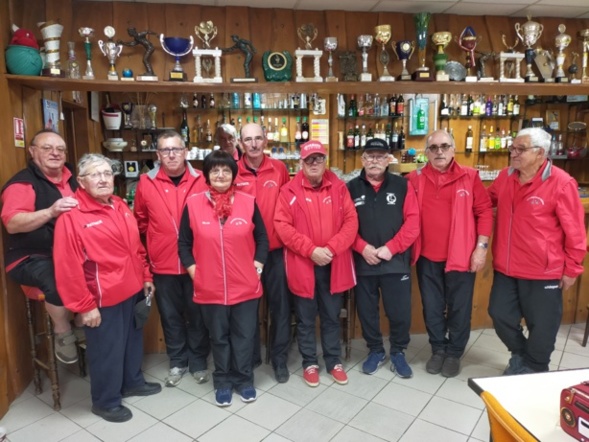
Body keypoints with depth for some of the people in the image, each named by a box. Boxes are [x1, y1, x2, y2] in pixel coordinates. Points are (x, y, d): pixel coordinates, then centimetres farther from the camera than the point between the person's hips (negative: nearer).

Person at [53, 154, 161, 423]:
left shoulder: (120, 207, 7)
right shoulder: (72, 217, -17)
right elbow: (69, 267, -19)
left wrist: (146, 277, 13)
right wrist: (85, 305, -17)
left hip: (133, 291, 7)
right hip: (104, 299, -7)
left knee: (133, 340, 23)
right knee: (107, 350, 9)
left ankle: (132, 382, 45)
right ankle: (106, 401, 30)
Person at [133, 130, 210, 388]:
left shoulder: (201, 181, -6)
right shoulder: (146, 183, -2)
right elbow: (140, 220, 11)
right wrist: (158, 241, 10)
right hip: (163, 263, 1)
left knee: (197, 313, 12)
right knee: (170, 314, 15)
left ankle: (198, 361, 31)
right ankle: (177, 361, 33)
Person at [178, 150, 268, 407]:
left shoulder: (248, 202, -2)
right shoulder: (193, 204, -4)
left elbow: (262, 237, 5)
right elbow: (183, 242, 4)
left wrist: (258, 264, -3)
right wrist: (192, 269, -3)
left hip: (245, 286, 1)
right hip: (210, 287, 0)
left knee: (244, 335, 13)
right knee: (219, 337, 15)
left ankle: (244, 380, 33)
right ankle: (223, 382, 34)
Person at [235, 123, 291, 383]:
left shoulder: (279, 169, 0)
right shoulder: (233, 172, -2)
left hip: (275, 249, 0)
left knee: (280, 304, 7)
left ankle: (280, 359, 24)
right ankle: (249, 356, 32)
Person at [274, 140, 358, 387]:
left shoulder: (339, 187, 3)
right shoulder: (289, 191, -3)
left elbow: (351, 221, -2)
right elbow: (282, 226, -10)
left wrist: (332, 248, -15)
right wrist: (311, 250, -17)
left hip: (334, 264, 2)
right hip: (302, 265, -1)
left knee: (332, 316, 15)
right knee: (305, 318, 11)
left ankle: (334, 361, 32)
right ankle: (309, 363, 29)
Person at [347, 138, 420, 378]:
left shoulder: (402, 185, 2)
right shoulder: (351, 188, 3)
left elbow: (412, 223, -4)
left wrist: (390, 248, -14)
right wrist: (363, 248, -14)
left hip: (396, 262, 0)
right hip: (362, 262, 1)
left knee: (400, 311, 6)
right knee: (367, 311, 11)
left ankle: (398, 352, 30)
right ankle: (375, 351, 33)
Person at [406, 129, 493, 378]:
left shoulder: (469, 177, -3)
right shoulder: (415, 179, 1)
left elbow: (484, 211, -3)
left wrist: (481, 247, -8)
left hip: (462, 255, -1)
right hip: (427, 257, 2)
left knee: (459, 307, 10)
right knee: (432, 307, 12)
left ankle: (454, 353, 29)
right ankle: (438, 349, 32)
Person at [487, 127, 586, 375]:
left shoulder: (561, 183, -15)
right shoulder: (505, 177, 2)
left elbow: (574, 231, -11)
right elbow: (487, 202, 23)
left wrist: (571, 269, -6)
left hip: (544, 272, -5)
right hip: (506, 268, 5)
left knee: (541, 327, 10)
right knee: (500, 315, 14)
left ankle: (534, 371, 35)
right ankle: (520, 355, 42)